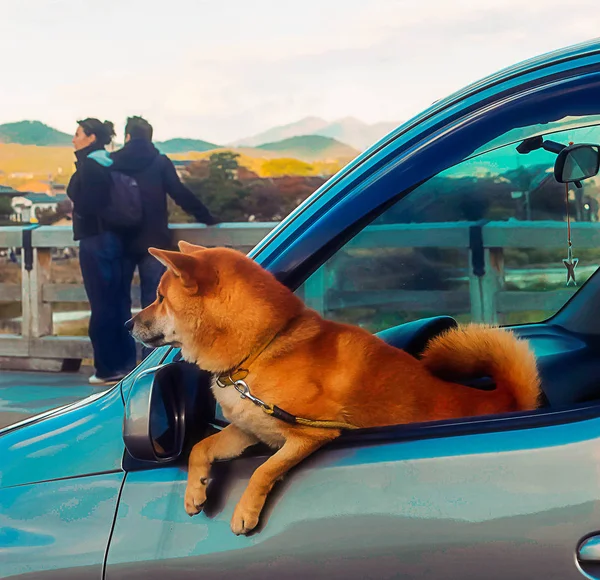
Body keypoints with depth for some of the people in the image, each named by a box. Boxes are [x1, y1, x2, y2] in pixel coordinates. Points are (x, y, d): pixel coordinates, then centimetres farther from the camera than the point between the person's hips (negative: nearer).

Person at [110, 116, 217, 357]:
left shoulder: (112, 162, 1)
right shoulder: (159, 162, -2)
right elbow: (181, 194, -5)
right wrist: (206, 216, 3)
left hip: (120, 241, 1)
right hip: (153, 242, -1)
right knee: (152, 301, 3)